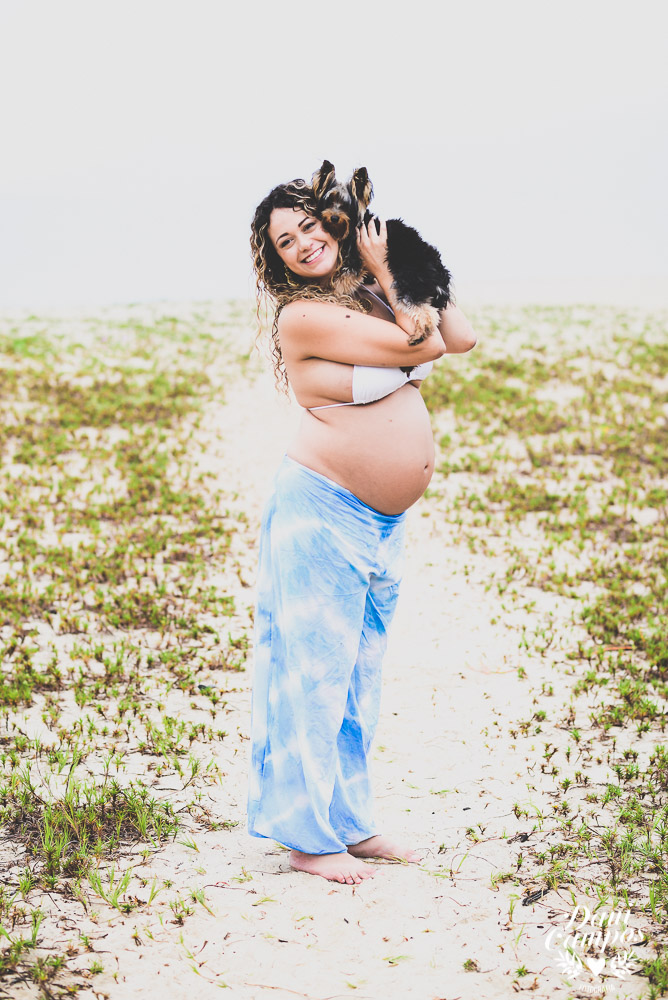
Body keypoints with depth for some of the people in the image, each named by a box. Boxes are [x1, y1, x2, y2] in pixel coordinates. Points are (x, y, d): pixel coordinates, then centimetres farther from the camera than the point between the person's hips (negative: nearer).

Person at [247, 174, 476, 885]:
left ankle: (351, 824, 25)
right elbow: (423, 347, -14)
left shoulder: (368, 298, 10)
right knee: (316, 671, -1)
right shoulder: (301, 316, -15)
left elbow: (462, 337, 11)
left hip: (385, 524, 8)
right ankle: (308, 838, 10)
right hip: (321, 512, -8)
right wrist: (386, 276, -3)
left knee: (359, 675, 14)